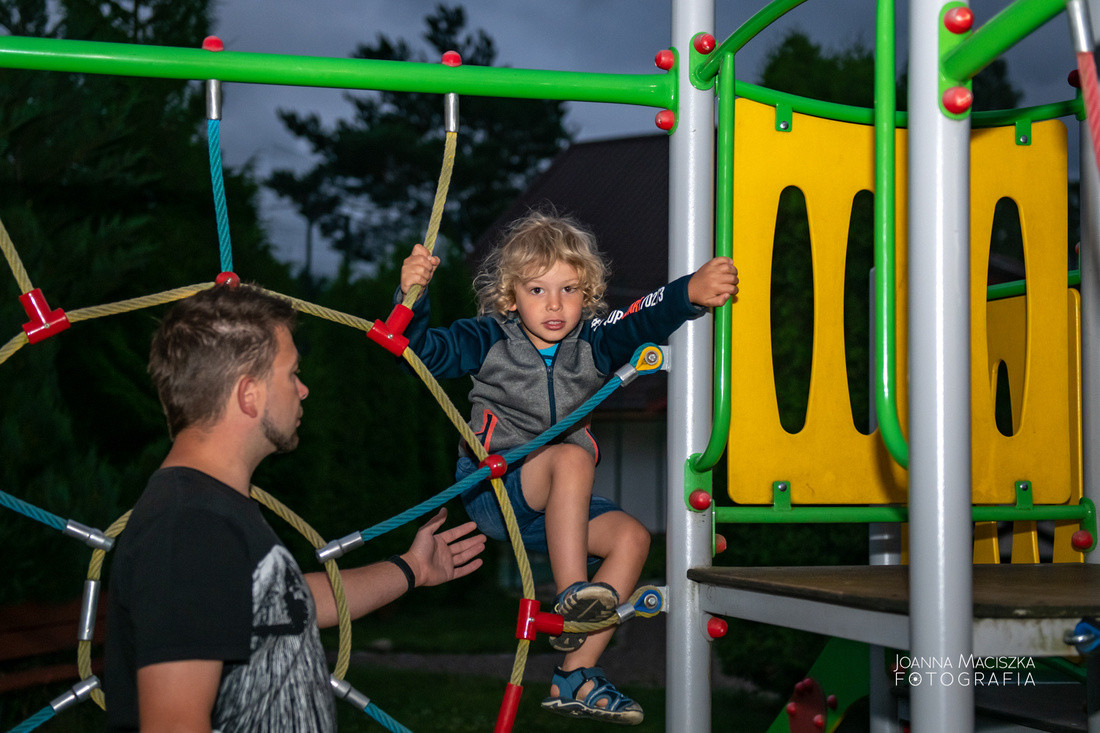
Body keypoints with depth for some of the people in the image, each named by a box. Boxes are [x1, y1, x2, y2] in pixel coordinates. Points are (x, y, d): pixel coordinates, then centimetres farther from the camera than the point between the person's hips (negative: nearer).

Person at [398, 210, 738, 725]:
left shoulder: (593, 344, 3)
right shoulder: (489, 341, -3)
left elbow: (645, 321, -14)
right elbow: (423, 351, -13)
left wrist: (692, 291, -35)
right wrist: (411, 296, -33)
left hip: (556, 503, 5)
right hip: (491, 491, -5)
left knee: (630, 536, -14)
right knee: (572, 456, -32)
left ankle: (575, 675, -10)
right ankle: (569, 602, -38)